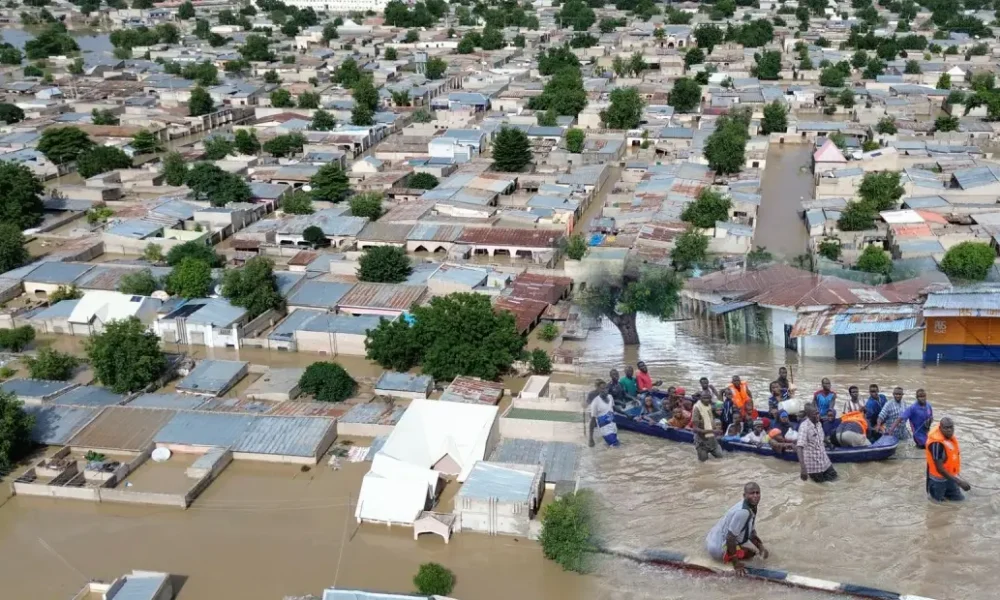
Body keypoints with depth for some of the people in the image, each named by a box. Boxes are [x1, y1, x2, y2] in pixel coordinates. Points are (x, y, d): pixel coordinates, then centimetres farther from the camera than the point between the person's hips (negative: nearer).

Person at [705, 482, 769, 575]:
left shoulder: (752, 507, -1)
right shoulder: (743, 512, -32)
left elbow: (752, 532, 13)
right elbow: (730, 538, -30)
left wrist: (761, 547, -2)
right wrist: (736, 564, -25)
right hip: (719, 547, -10)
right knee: (751, 553, -16)